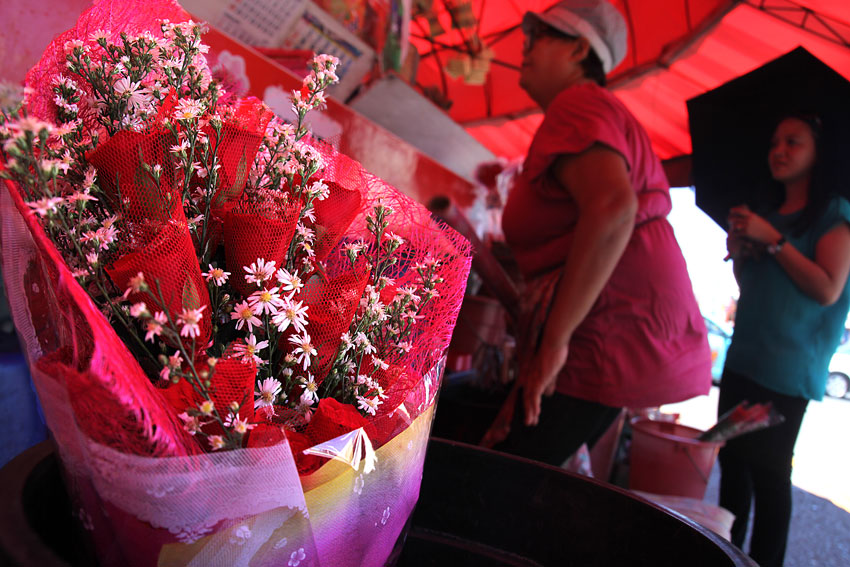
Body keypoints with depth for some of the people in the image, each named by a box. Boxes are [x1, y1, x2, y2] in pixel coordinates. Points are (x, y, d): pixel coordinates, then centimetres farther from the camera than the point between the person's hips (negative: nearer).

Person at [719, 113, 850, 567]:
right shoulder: (766, 211, 18)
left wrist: (773, 240, -15)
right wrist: (738, 250, 2)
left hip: (787, 371, -6)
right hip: (743, 359, 7)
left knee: (768, 470, -3)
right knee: (731, 459, 8)